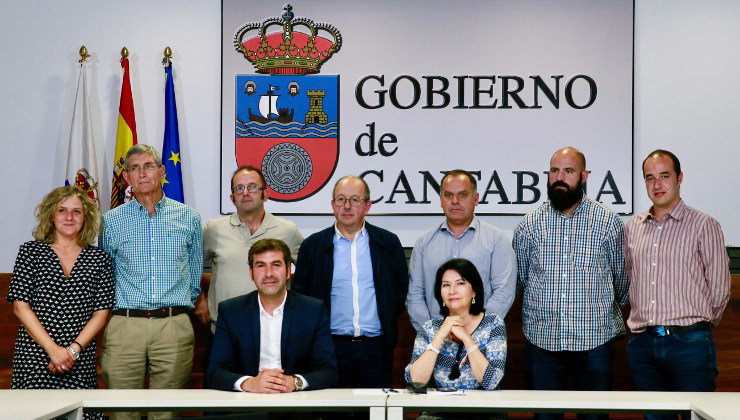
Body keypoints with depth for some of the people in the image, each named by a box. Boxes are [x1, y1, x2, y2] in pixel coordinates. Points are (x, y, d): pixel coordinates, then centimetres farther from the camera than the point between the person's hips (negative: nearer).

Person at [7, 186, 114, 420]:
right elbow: (20, 305, 0)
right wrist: (53, 349, -10)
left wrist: (73, 349, -8)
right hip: (34, 356, -1)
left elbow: (101, 312, 6)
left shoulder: (99, 258, 10)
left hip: (81, 362, 1)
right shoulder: (31, 252, 6)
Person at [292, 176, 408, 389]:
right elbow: (299, 295, 10)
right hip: (330, 348, 0)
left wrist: (387, 322, 8)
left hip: (376, 349, 1)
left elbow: (402, 290, 14)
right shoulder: (312, 246, 6)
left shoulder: (389, 243, 7)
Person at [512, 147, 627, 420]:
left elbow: (621, 275, 14)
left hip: (594, 339, -1)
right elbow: (520, 280, 17)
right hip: (541, 339, 1)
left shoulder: (608, 222, 1)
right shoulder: (528, 226, 4)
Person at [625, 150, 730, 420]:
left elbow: (719, 289, 2)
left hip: (689, 344, -4)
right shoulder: (632, 227, 13)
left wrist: (699, 324, 9)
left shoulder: (704, 225, 0)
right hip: (642, 345, 4)